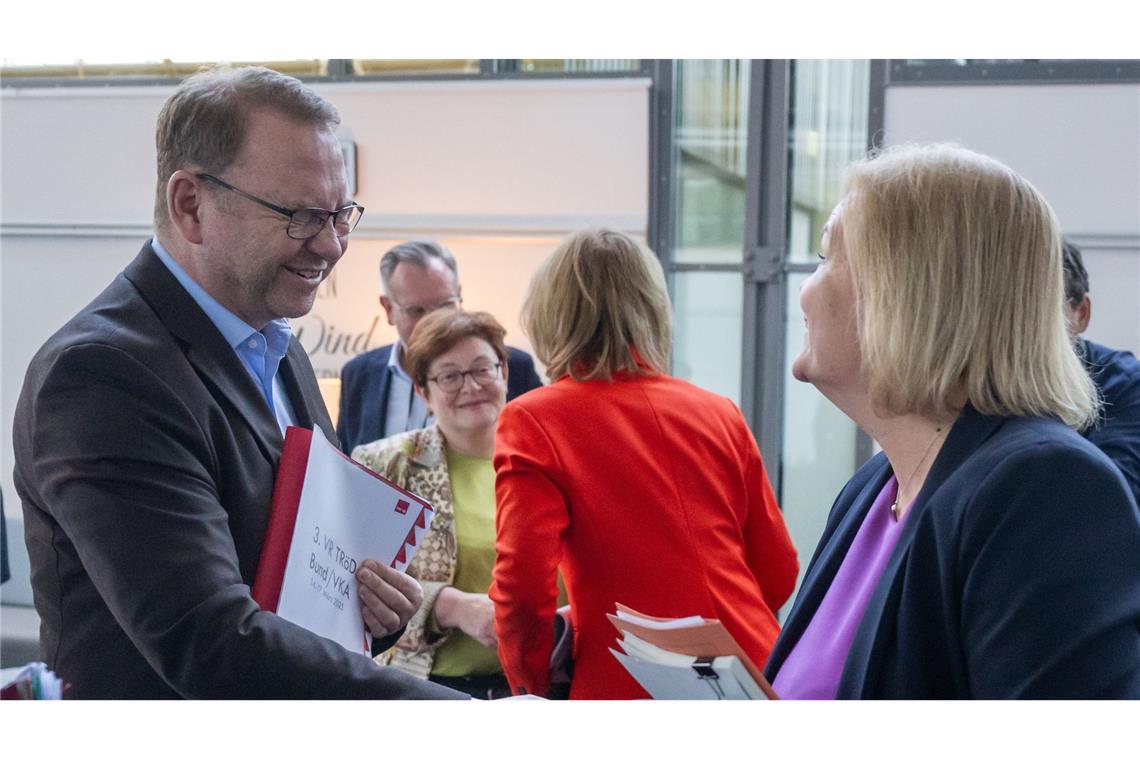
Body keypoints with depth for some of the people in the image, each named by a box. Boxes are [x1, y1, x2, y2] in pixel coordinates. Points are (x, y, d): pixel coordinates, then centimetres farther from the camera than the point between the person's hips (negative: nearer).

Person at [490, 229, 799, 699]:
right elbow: (778, 572, 12)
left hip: (633, 690, -4)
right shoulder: (721, 414, 7)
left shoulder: (532, 421, -6)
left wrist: (533, 688, 4)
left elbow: (523, 585, -14)